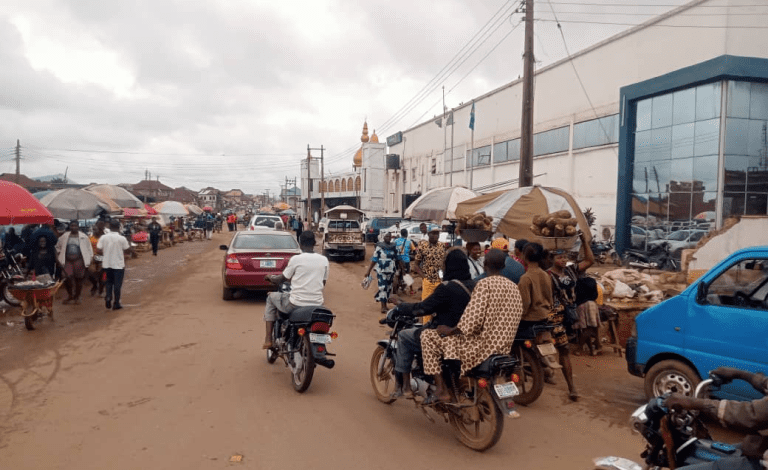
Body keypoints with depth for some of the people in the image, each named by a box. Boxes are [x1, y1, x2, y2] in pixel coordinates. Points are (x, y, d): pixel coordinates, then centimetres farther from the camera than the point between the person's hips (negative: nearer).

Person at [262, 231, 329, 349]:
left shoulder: (296, 259, -9)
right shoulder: (324, 260, 2)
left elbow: (281, 279, 2)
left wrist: (270, 277, 23)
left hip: (296, 304, -4)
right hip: (317, 305, 4)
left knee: (271, 297, 23)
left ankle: (268, 339, 18)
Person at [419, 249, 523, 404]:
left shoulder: (484, 284, -16)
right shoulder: (514, 287, 8)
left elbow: (470, 323, -24)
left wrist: (449, 330, -6)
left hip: (483, 348, -9)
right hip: (505, 348, 9)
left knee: (428, 336, -1)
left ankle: (441, 390, -2)